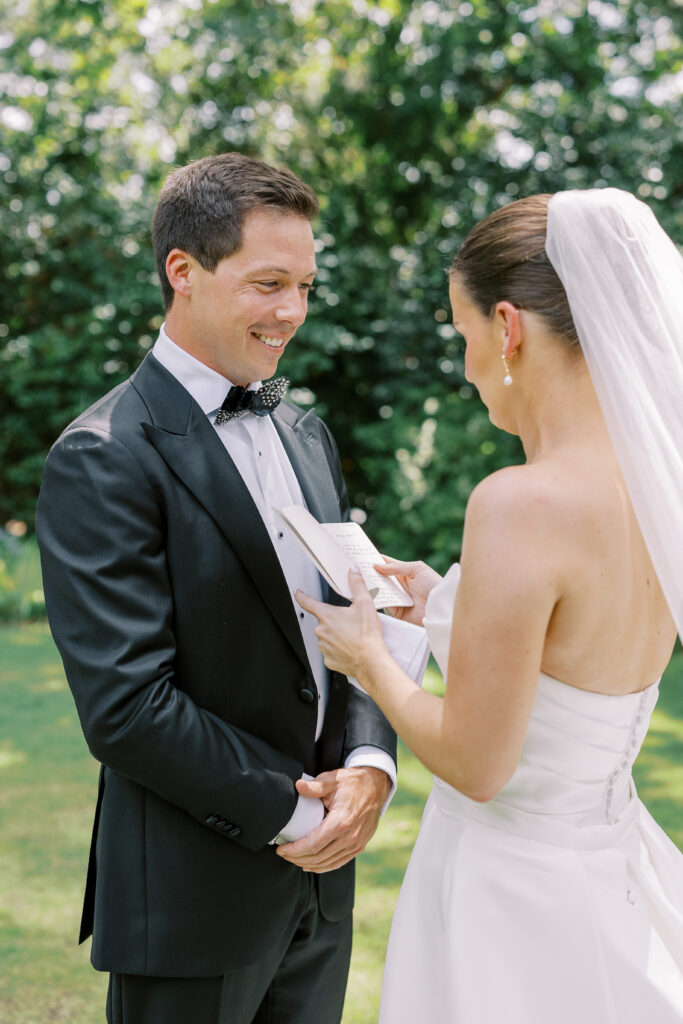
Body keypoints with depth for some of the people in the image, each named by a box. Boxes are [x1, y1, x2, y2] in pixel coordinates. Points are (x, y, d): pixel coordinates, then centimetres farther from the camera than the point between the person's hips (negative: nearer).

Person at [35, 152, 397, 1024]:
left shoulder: (305, 434, 9)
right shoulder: (104, 460, -16)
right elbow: (124, 707, -21)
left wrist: (369, 763, -7)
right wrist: (286, 813, -14)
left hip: (320, 877, 7)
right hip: (194, 893, -7)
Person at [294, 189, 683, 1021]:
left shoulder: (522, 504, -26)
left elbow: (477, 763, -21)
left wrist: (368, 659, -5)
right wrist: (446, 603, 14)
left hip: (513, 896, -7)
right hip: (612, 874, 7)